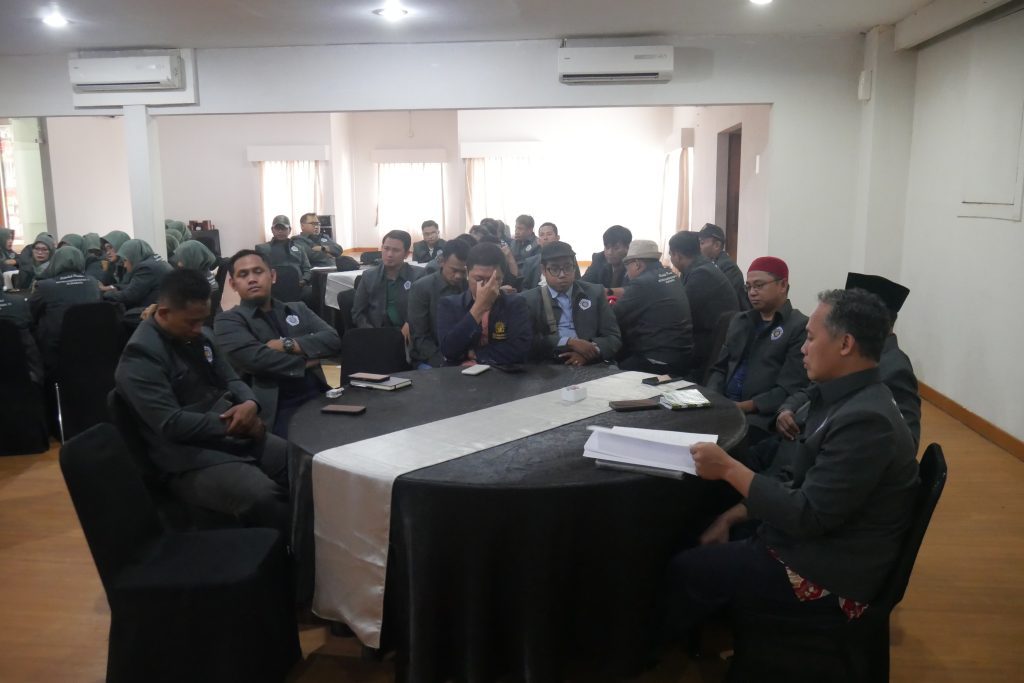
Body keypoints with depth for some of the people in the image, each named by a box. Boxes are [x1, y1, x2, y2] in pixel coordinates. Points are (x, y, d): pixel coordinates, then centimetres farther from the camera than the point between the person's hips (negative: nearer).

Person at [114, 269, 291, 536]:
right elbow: (171, 425, -21)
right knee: (263, 498, -32)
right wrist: (232, 423, -16)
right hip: (190, 458, -8)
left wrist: (250, 404, -9)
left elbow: (230, 380, 15)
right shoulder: (140, 356, -14)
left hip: (237, 436, 8)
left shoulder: (199, 336, 11)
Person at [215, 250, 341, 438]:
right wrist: (305, 361, 0)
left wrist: (288, 345, -7)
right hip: (278, 408, -4)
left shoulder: (298, 309, 20)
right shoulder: (229, 320, 6)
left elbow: (333, 340, 6)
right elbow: (255, 358, -11)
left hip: (319, 397, 5)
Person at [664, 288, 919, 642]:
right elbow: (797, 481, 10)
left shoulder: (865, 420, -27)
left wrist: (730, 468, -20)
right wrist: (730, 517, 4)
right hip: (814, 545, 9)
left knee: (685, 569, -6)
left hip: (829, 576, -9)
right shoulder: (850, 400, 5)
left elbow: (807, 517, -27)